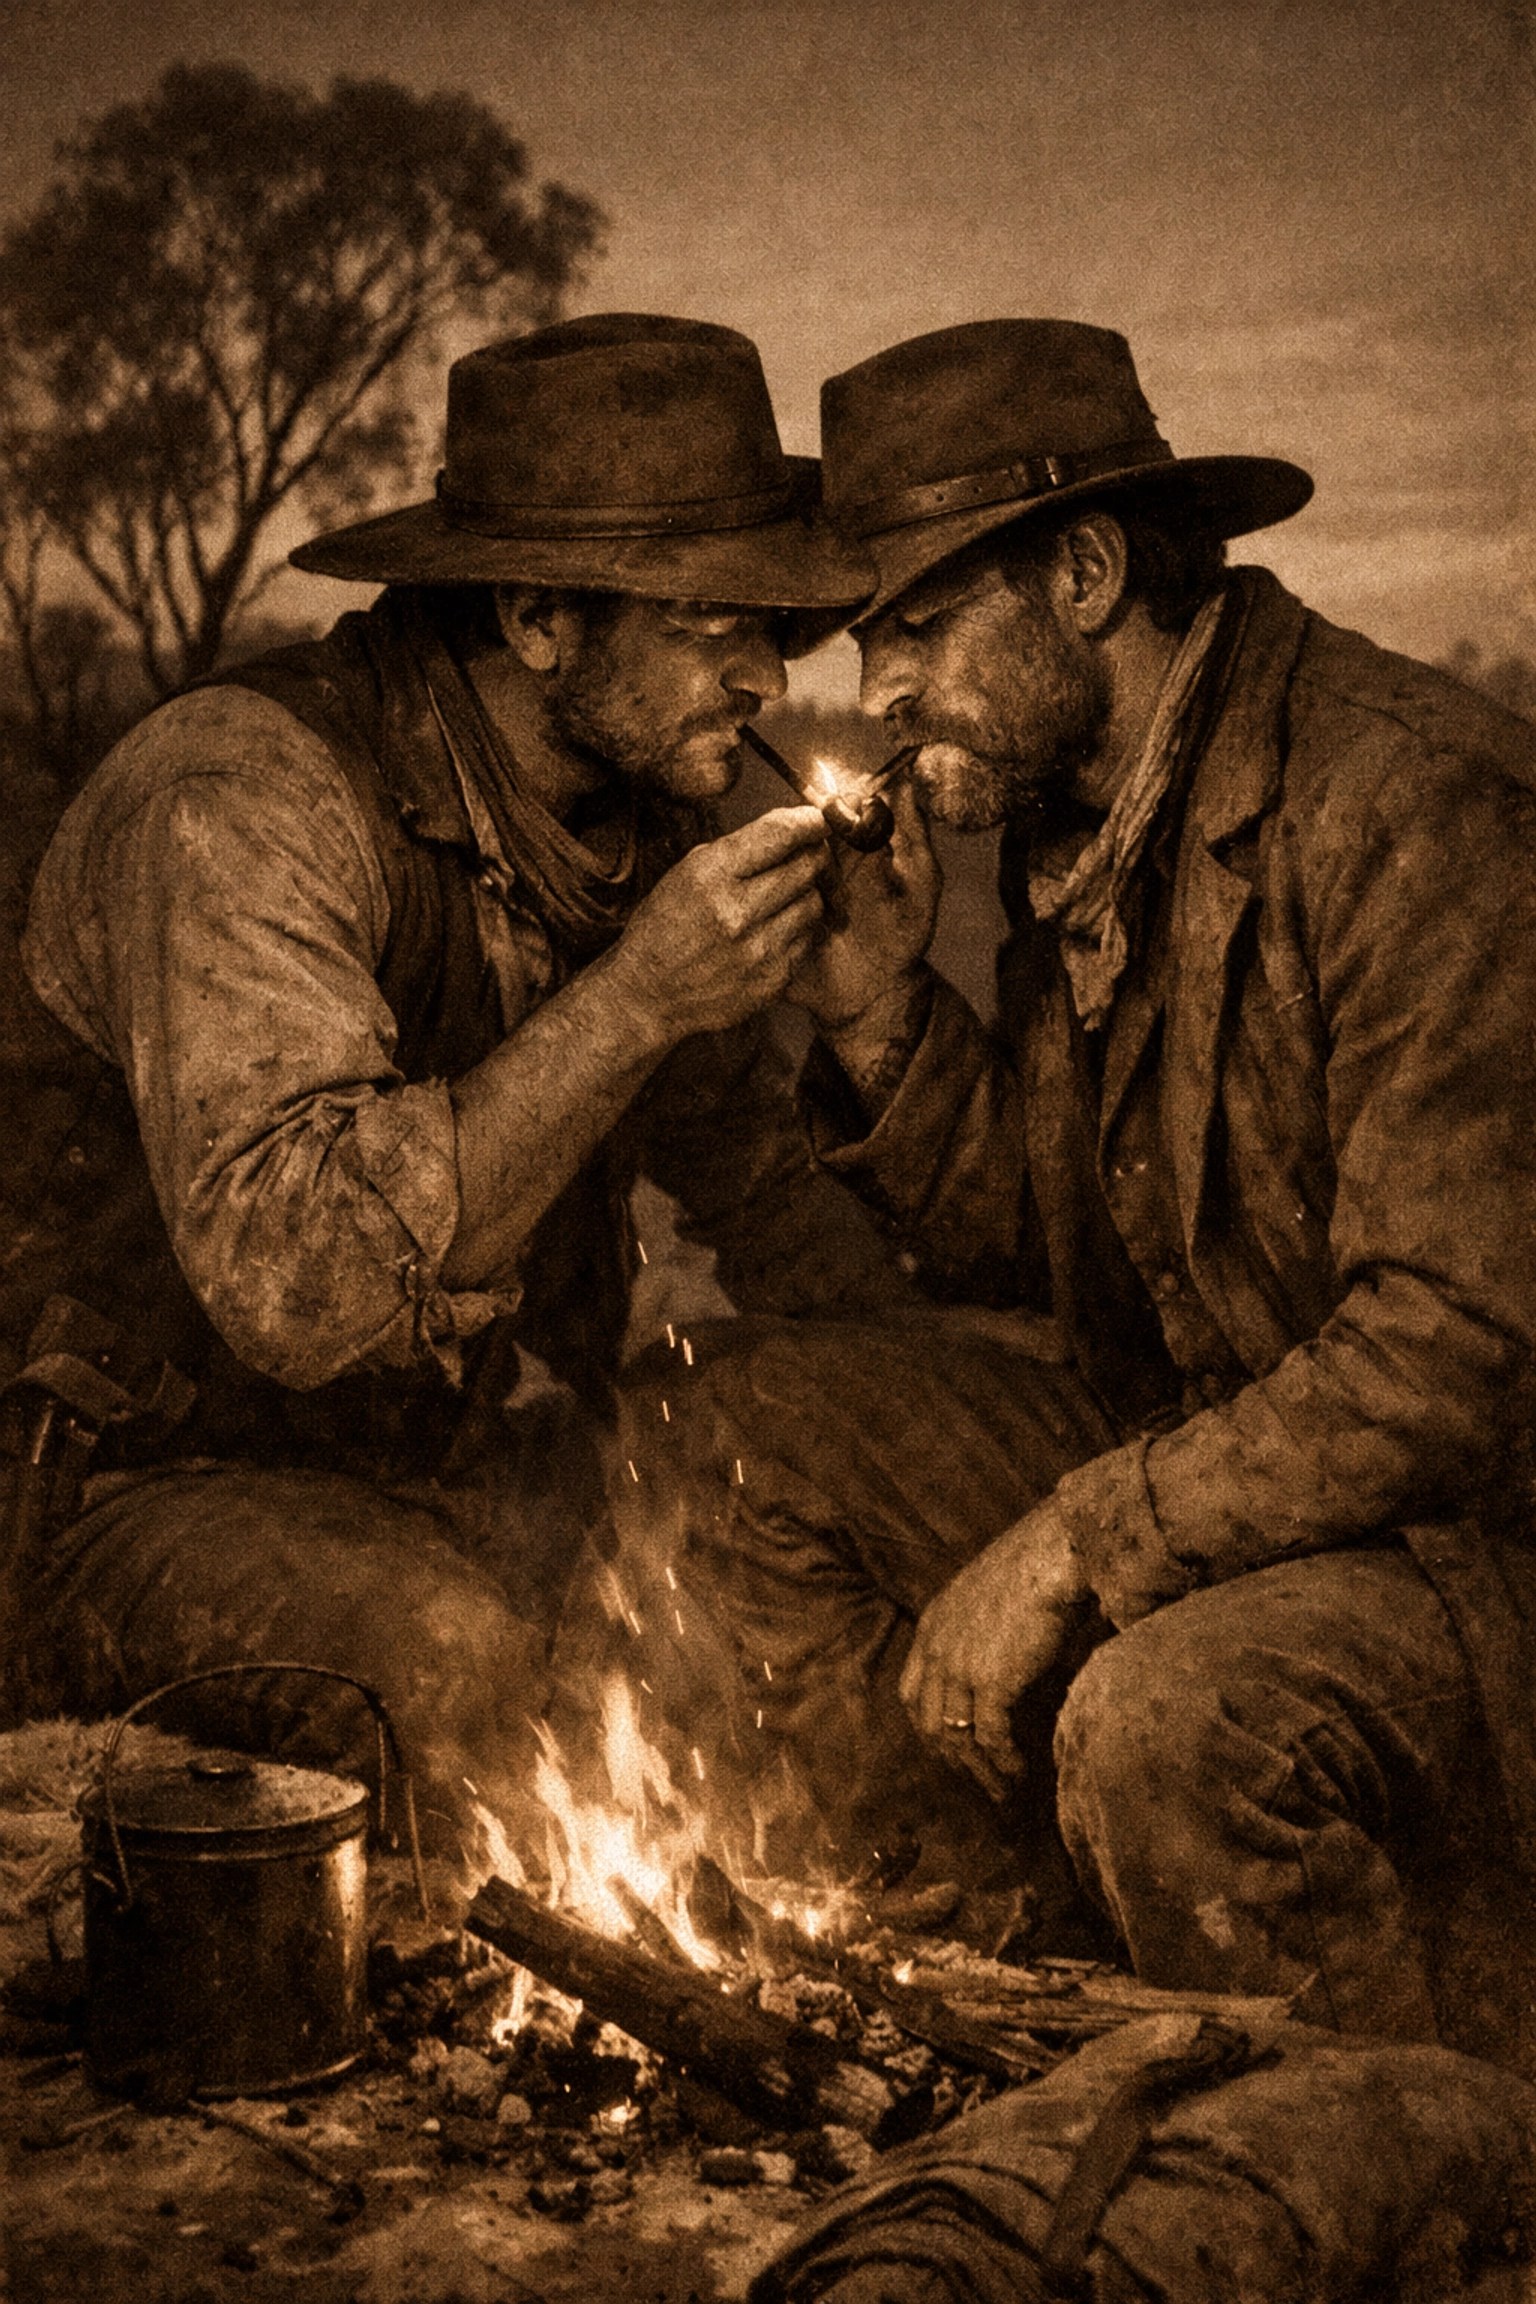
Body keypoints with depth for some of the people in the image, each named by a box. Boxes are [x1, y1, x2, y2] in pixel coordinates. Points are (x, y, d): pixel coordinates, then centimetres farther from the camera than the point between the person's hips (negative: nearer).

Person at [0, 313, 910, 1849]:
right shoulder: (244, 791, -21)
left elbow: (755, 1182, 14)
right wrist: (631, 1001, -30)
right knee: (459, 1654, -33)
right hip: (170, 1489, -6)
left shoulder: (646, 810, 3)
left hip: (497, 1472, 7)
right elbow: (296, 1283, -33)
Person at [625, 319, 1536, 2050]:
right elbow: (1033, 1257, 11)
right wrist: (876, 1014, -5)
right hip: (1197, 1445, 8)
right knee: (757, 1430, -1)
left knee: (1167, 1714, -34)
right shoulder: (1068, 816, 5)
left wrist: (1078, 1542, -23)